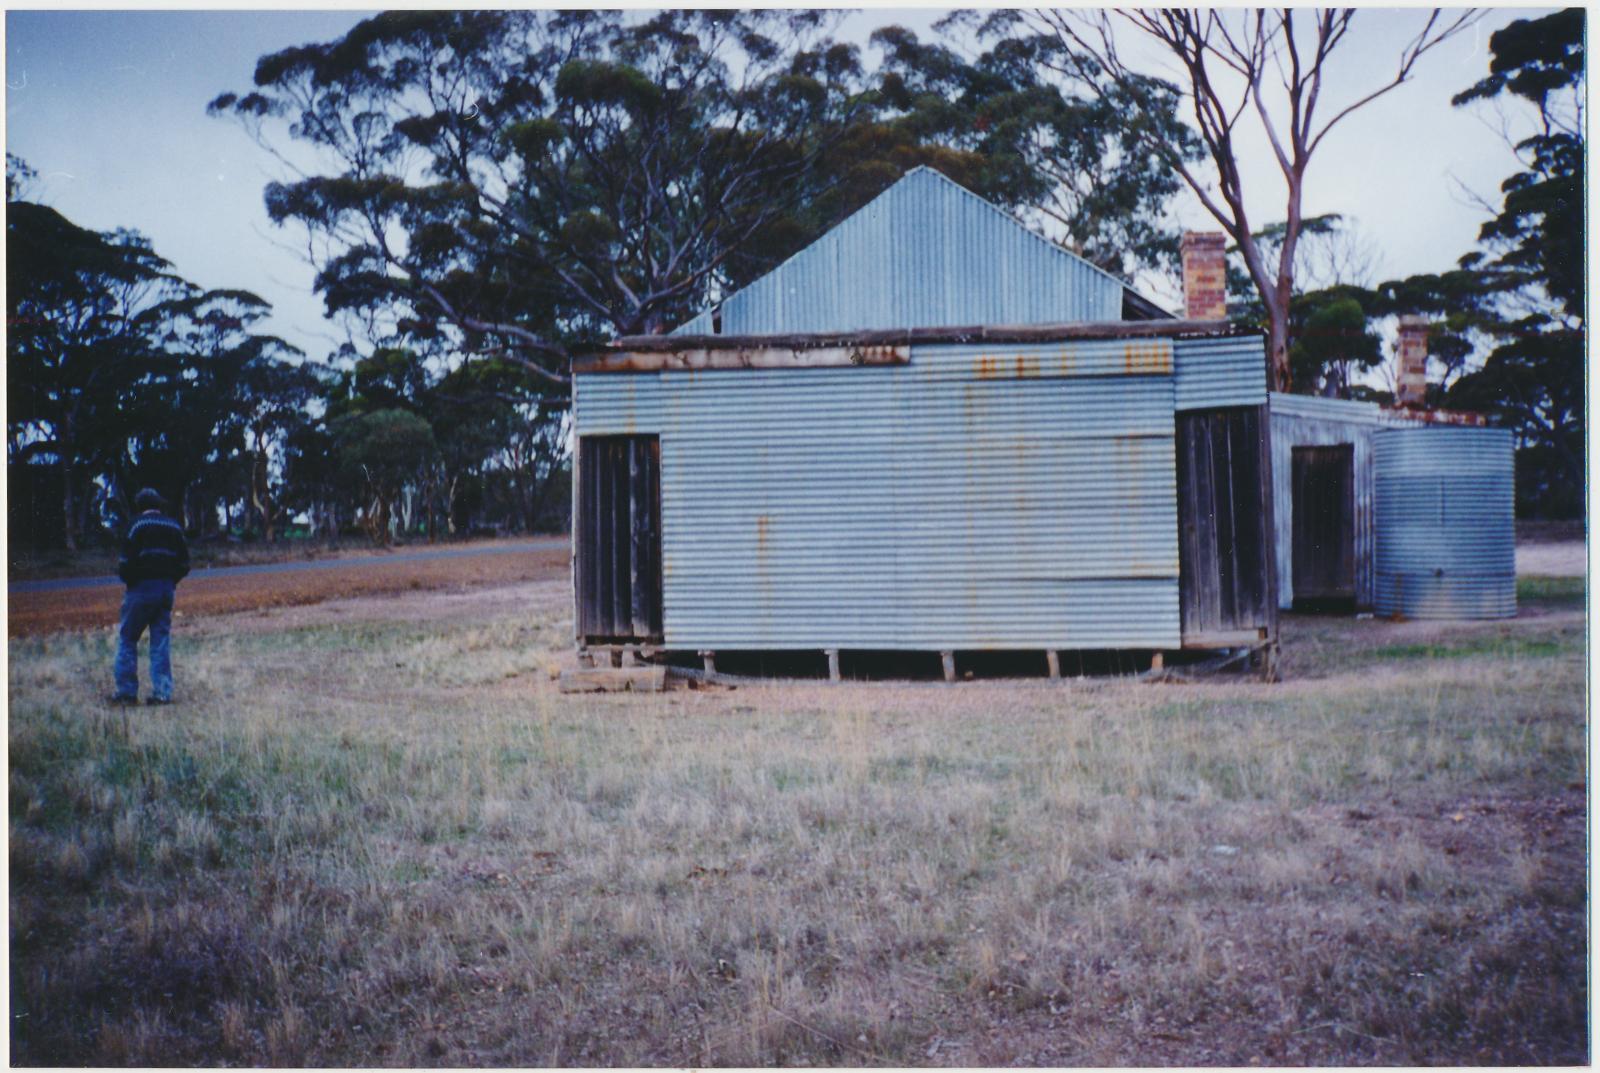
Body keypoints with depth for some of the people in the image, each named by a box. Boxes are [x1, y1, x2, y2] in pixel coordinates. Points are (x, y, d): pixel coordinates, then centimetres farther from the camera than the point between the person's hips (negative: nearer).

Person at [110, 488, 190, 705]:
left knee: (128, 638, 5)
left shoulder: (137, 525, -8)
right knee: (161, 641, 7)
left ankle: (127, 691, 3)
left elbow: (128, 560, -13)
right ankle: (162, 692, 2)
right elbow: (184, 564, 8)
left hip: (141, 588, -5)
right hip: (167, 588, 5)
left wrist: (125, 576, 5)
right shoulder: (174, 527, 9)